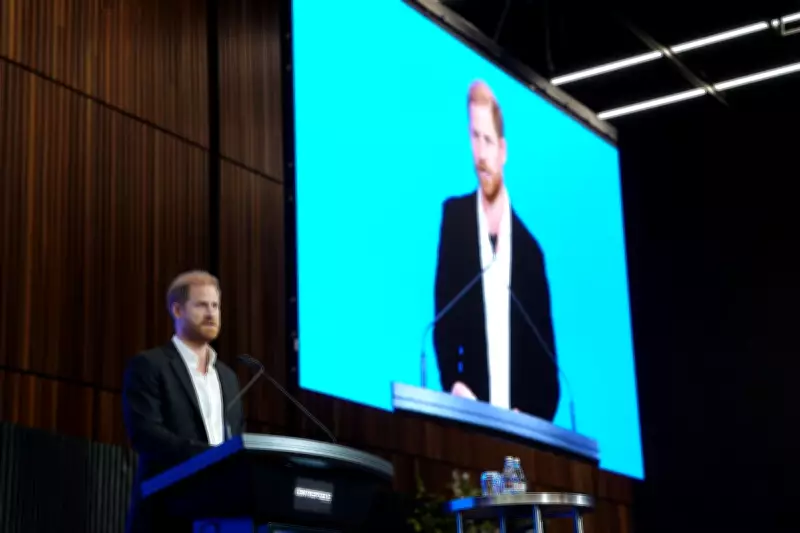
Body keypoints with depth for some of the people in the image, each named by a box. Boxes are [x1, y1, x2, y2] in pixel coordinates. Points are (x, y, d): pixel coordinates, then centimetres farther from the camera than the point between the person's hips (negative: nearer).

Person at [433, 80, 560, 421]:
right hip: (469, 416, 0)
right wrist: (452, 381, -11)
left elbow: (547, 362, 5)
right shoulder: (454, 216, 5)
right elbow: (442, 318, 4)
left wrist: (534, 416, -10)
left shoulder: (530, 248, 3)